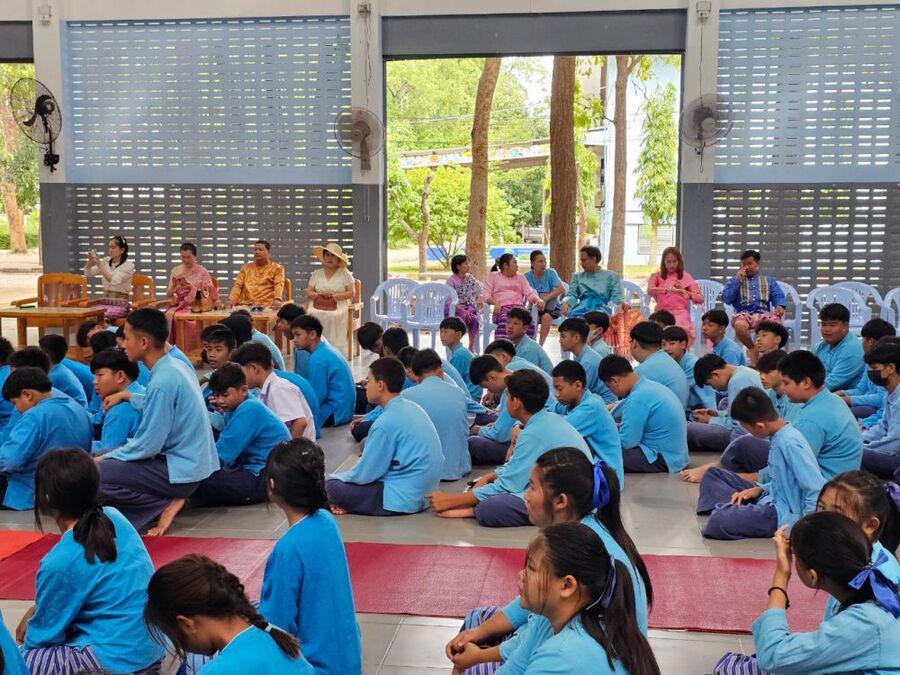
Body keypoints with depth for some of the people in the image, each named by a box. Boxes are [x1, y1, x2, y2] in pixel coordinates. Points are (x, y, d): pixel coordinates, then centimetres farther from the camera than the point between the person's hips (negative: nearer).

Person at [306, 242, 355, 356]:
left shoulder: (344, 273, 9)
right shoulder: (317, 273, 18)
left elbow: (351, 292, 1)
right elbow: (308, 292, 12)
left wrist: (334, 296, -12)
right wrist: (319, 295, -10)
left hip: (338, 305, -2)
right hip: (318, 304, 2)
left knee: (333, 316, -33)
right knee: (313, 314, -29)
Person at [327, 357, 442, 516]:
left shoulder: (387, 422, -20)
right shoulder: (412, 407, 7)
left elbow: (366, 474, -13)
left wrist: (336, 478, 5)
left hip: (402, 499, -9)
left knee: (331, 487, -8)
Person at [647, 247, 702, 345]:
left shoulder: (685, 276, 13)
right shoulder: (657, 276, 11)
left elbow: (700, 299, 6)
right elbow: (650, 290, -12)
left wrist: (684, 292, -10)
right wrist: (670, 290, -25)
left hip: (680, 314, 0)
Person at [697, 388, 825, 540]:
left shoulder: (790, 443, -23)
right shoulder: (778, 437, 4)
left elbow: (818, 492, -25)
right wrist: (760, 489, 4)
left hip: (784, 514, -10)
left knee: (719, 521, -32)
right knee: (714, 474, 15)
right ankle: (733, 509, -5)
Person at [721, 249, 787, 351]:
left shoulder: (769, 280, 24)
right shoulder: (734, 281, 20)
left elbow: (778, 296, 10)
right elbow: (727, 299, 4)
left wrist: (779, 306, -13)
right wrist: (738, 280, 1)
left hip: (763, 313, 1)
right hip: (743, 313, -1)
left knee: (776, 323, -35)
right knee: (740, 326, -38)